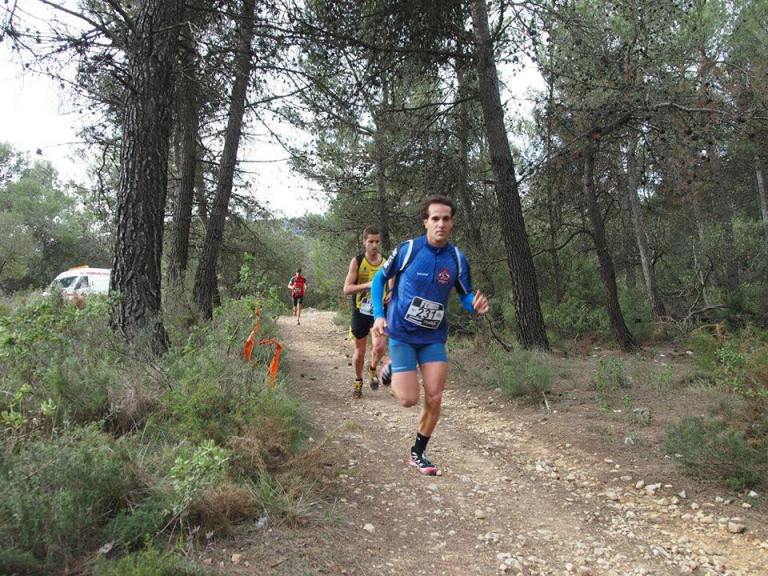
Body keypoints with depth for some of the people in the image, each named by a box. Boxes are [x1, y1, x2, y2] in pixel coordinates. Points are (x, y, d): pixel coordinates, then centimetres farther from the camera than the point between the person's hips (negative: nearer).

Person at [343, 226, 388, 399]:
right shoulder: (357, 262, -6)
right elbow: (346, 289, -12)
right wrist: (367, 285, -26)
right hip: (360, 312, -1)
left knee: (379, 347, -19)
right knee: (359, 351, 8)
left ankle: (372, 369, 13)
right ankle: (358, 381, 33)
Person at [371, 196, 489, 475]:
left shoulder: (457, 258, -6)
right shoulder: (408, 249, -13)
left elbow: (466, 295, 4)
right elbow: (380, 278, 1)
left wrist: (476, 305, -21)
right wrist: (378, 315, -10)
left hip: (434, 336, 3)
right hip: (402, 333, -2)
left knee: (434, 398, -3)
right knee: (409, 399, -7)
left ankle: (418, 453, 20)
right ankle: (391, 367, 27)